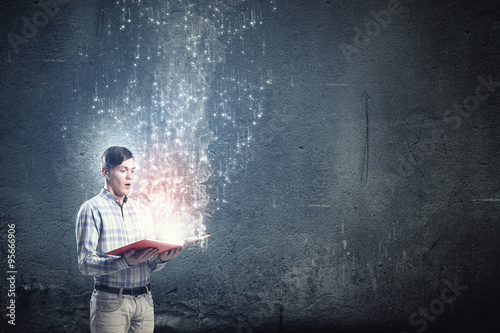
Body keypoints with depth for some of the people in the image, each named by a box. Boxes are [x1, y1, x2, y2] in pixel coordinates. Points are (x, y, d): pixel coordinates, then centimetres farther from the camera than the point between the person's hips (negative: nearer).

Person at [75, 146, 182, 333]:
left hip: (144, 301, 5)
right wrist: (124, 262, -26)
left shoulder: (142, 211, 12)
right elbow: (85, 263, -12)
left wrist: (162, 258, -11)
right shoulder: (92, 209, -3)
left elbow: (151, 265, 12)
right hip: (110, 302, -5)